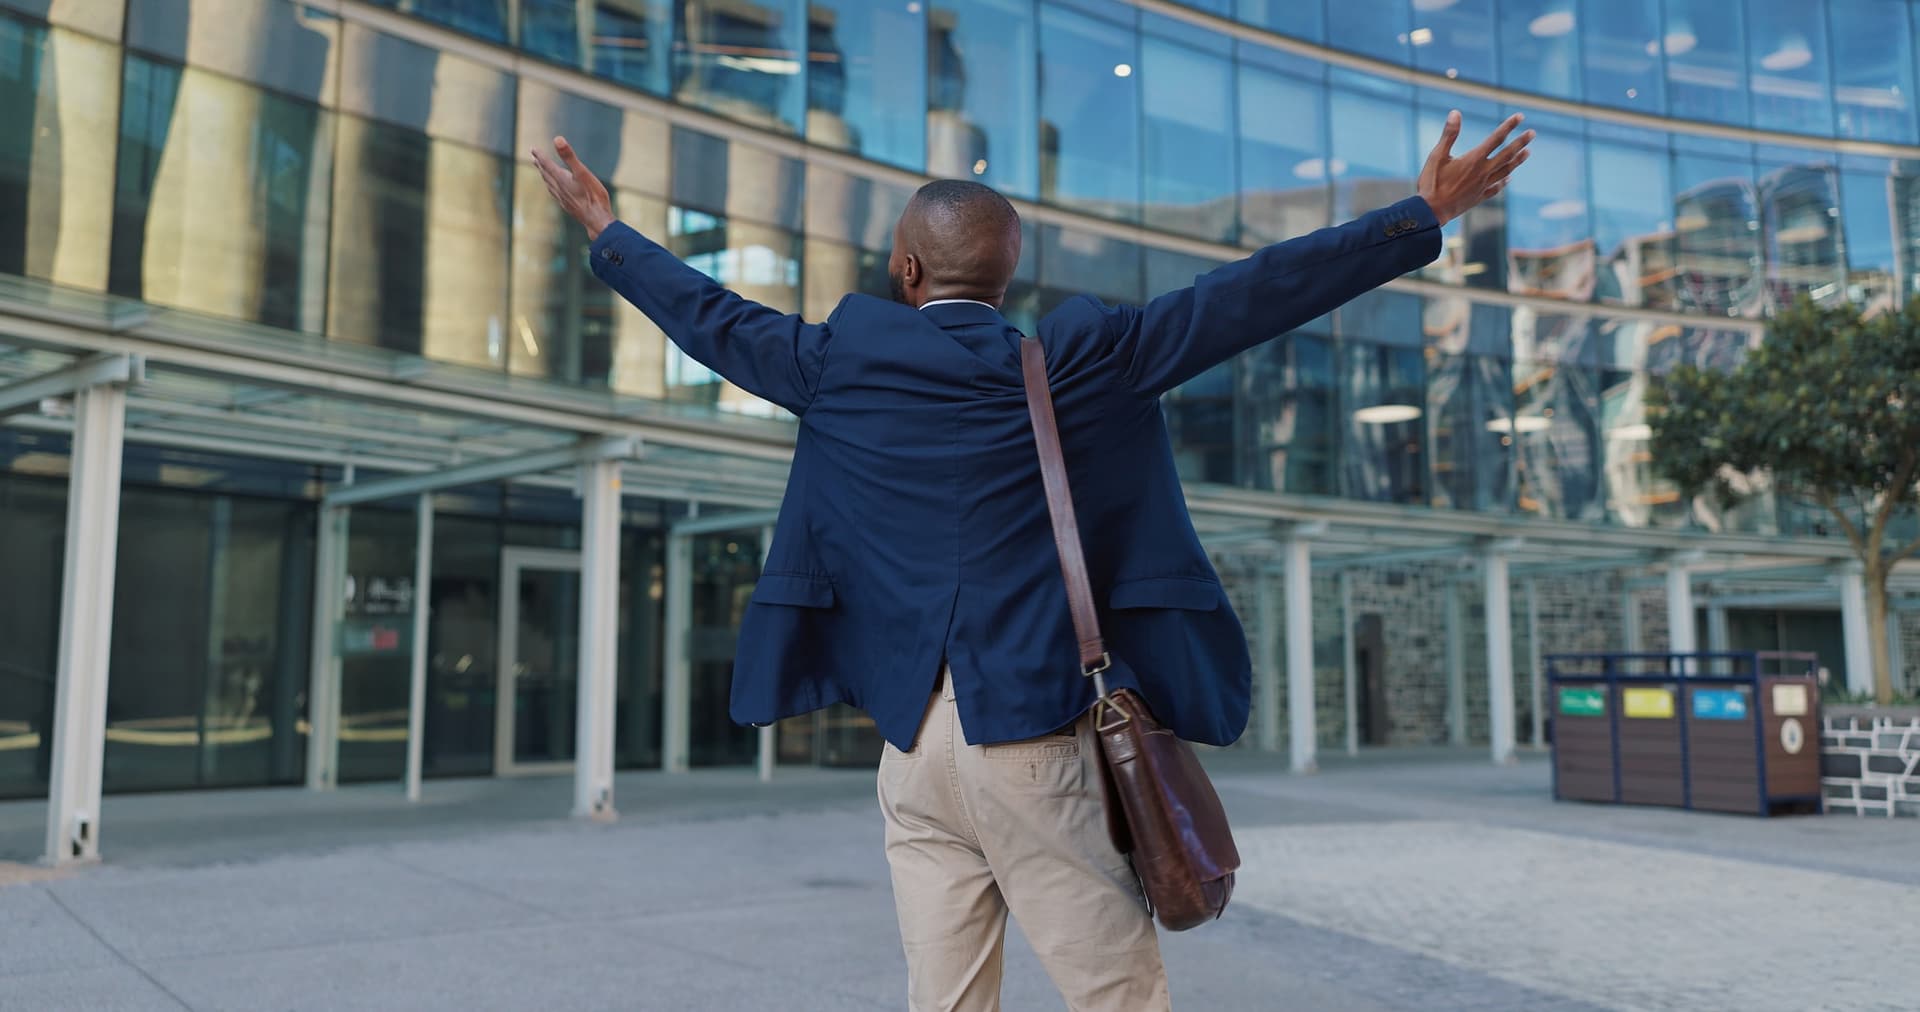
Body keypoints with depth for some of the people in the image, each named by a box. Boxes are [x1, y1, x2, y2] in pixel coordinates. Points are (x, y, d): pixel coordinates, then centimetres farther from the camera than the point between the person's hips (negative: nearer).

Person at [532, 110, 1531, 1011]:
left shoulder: (844, 357, 5)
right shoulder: (1080, 359, -1)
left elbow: (709, 317, 18)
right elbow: (1247, 296, -1)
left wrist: (606, 230, 35)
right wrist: (1423, 214, 5)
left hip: (914, 746, 3)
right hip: (1036, 734, -3)